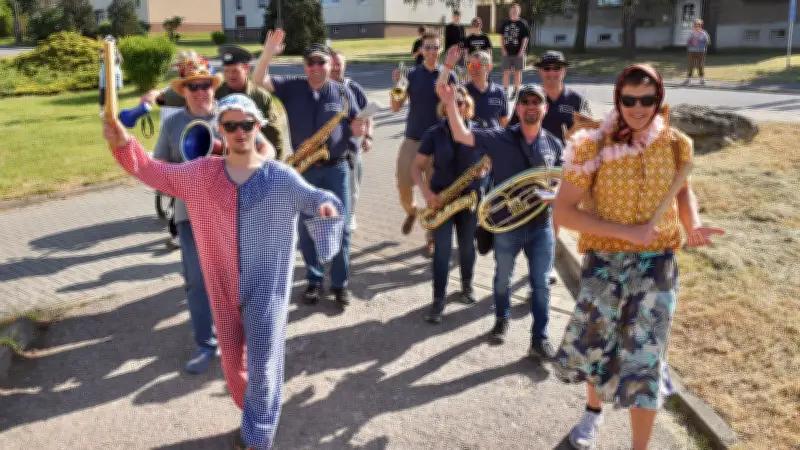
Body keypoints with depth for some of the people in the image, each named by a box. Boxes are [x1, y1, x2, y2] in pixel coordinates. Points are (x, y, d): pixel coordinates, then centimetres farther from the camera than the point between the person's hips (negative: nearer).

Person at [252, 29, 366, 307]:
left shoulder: (342, 92, 2)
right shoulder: (292, 88, 1)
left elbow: (356, 127, 7)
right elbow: (259, 80, -10)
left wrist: (359, 129, -16)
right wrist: (268, 54, -25)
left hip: (336, 169, 0)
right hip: (303, 169, 1)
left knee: (340, 226, 3)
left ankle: (340, 282, 16)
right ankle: (314, 279, 24)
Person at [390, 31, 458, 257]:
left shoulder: (449, 75, -2)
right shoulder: (411, 74, 2)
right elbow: (395, 107, 0)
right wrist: (396, 84, -14)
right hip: (412, 139, 1)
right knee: (403, 185, 0)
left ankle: (432, 237, 16)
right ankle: (411, 211, 33)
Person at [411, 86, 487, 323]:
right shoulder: (434, 133, -5)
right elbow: (416, 167, -3)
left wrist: (484, 170, -14)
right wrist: (427, 192, -17)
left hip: (470, 196, 1)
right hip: (441, 197, -1)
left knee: (467, 246, 14)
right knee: (442, 249, -4)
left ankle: (467, 285, 38)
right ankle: (438, 300, 4)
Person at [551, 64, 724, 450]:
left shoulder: (675, 145, -4)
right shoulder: (594, 147, -14)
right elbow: (563, 211, -15)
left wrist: (692, 223, -5)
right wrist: (627, 231, -21)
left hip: (657, 263, 1)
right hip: (604, 261, -1)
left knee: (644, 356, -1)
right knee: (595, 344, 15)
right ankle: (594, 410, 47)